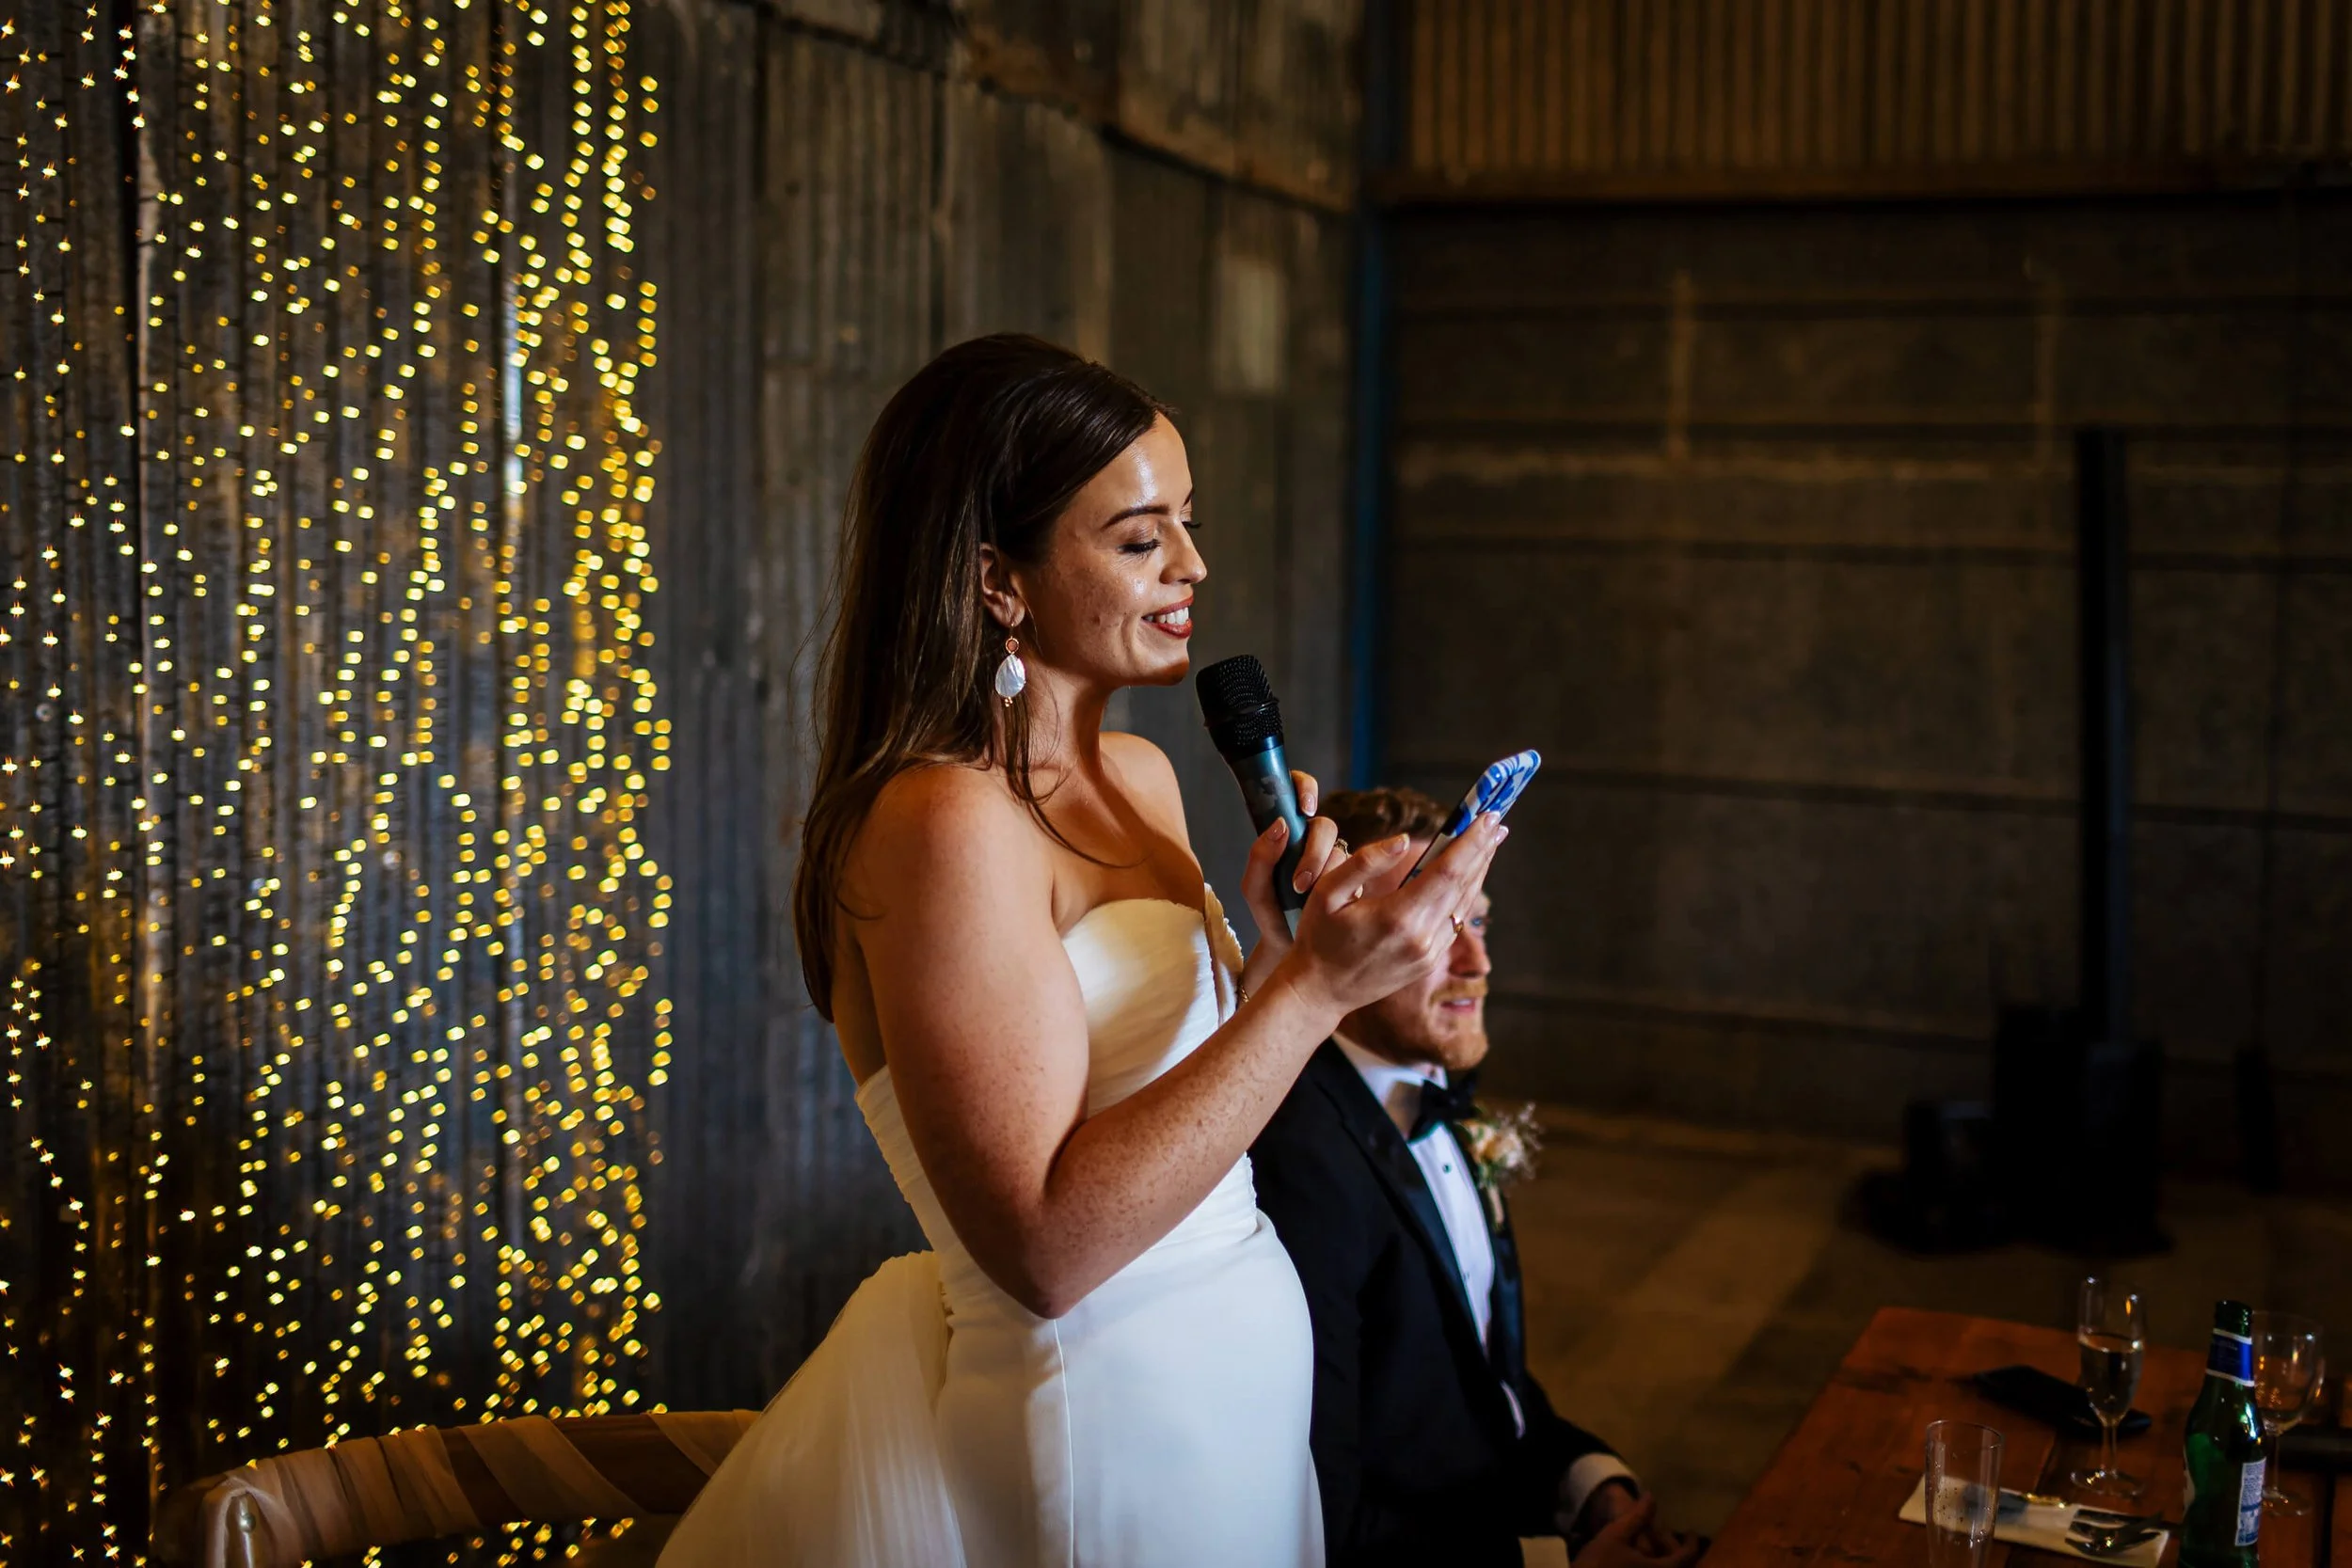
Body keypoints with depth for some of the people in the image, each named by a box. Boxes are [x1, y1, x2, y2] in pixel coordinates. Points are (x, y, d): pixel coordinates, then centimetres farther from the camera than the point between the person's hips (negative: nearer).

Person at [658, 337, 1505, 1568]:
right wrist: (1316, 986, -26)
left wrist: (1272, 950, -5)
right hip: (1098, 1430, -8)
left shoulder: (1141, 778, 4)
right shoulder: (942, 820, -21)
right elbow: (1046, 1244, -26)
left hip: (1233, 1372, 8)